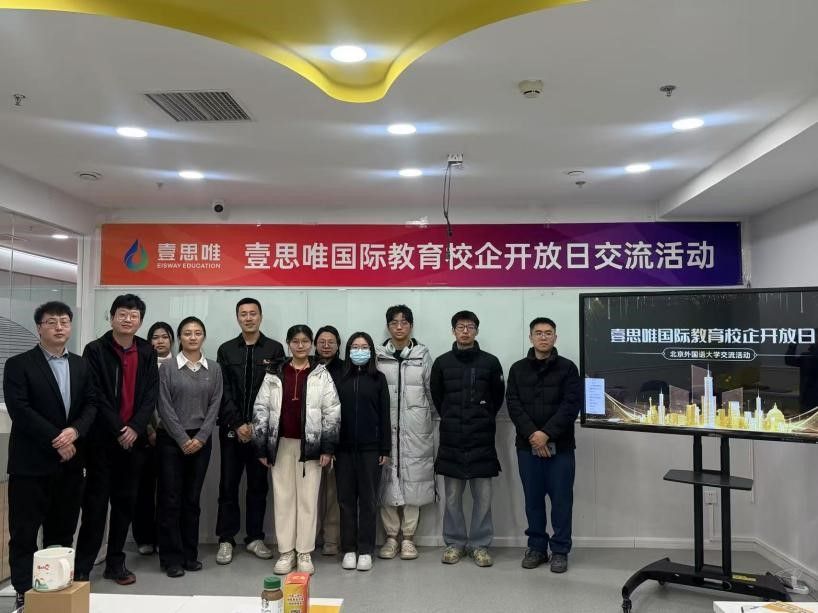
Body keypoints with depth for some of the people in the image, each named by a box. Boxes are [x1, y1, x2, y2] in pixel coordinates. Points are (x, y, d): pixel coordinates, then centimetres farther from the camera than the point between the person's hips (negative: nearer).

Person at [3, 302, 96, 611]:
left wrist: (74, 430, -14)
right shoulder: (18, 365, -4)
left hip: (70, 461, 5)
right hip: (31, 461, -4)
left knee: (63, 530, 12)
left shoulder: (81, 365, 11)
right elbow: (20, 411, -14)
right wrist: (55, 440, -16)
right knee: (24, 531, 3)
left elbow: (91, 404, 6)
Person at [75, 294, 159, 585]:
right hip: (102, 438, -4)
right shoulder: (95, 350, -4)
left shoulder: (147, 352, 7)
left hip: (133, 438, 4)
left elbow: (151, 395, 2)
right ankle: (81, 568, 9)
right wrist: (118, 430, -13)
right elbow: (95, 396, -9)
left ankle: (115, 562, 20)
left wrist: (135, 428, -11)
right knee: (96, 503, -1)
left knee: (125, 501, 9)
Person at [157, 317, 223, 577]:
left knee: (192, 498, 8)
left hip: (201, 441, 2)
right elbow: (165, 407, -6)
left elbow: (214, 406, 2)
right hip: (171, 439, -2)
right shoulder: (168, 368, -2)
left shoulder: (213, 369, 6)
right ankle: (171, 557, 10)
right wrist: (183, 439, -10)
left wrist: (200, 438, -7)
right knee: (171, 498, 1)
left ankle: (190, 554, 18)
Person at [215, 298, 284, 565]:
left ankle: (255, 537, 17)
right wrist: (237, 424, -9)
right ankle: (226, 539, 13)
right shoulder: (226, 350, 7)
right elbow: (223, 392, 1)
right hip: (232, 428, 1)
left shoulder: (274, 349, 3)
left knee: (258, 485, 7)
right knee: (229, 484, 4)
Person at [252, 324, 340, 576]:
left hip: (310, 445, -1)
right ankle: (286, 552, 17)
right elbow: (260, 410, 4)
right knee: (283, 498, 7)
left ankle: (305, 553, 13)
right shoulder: (274, 375, 4)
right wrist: (261, 448, 0)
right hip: (281, 444, 2)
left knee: (308, 498, 3)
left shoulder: (321, 375, 0)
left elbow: (332, 412, -2)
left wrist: (327, 447, -7)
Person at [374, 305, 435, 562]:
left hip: (415, 428, 0)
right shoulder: (378, 355, 4)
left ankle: (408, 537, 14)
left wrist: (429, 419, 7)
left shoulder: (423, 354, 5)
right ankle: (391, 536, 16)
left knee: (413, 478, 3)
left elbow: (432, 390, 8)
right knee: (387, 479, 3)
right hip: (386, 426, 0)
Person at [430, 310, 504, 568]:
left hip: (482, 439, -1)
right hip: (451, 439, 1)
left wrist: (484, 420, 9)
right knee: (453, 495, 7)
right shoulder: (442, 362, 3)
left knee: (483, 495, 3)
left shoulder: (490, 362, 2)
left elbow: (498, 396, 10)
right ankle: (454, 543, 19)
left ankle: (480, 545, 15)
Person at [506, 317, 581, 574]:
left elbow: (571, 405, -8)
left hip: (560, 446, -2)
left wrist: (547, 433, -17)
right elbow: (513, 404, -1)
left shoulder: (567, 368, 1)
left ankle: (560, 550, 15)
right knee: (533, 499, 10)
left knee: (561, 499, 4)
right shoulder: (518, 369, 7)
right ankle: (537, 547, 22)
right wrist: (532, 434, -14)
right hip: (527, 445, 2)